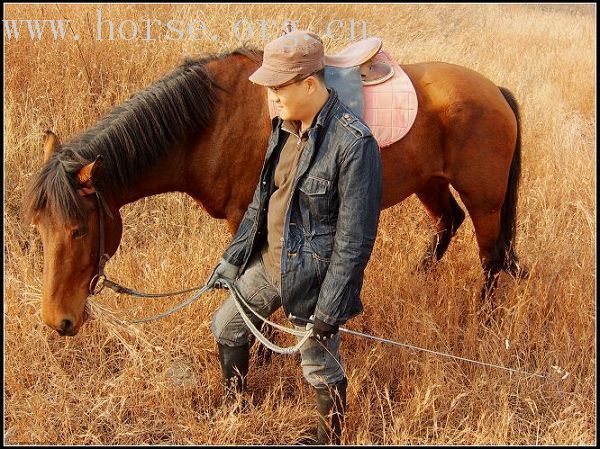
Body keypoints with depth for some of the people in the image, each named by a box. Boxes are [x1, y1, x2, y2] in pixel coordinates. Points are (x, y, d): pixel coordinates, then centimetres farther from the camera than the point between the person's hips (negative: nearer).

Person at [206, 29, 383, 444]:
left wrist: (329, 309, -21)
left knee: (320, 368, 9)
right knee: (227, 328, 23)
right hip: (268, 262, 8)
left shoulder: (354, 143, -26)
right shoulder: (286, 126, -1)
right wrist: (233, 257, 14)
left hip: (311, 275, -8)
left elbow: (354, 239, -23)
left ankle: (330, 439, 36)